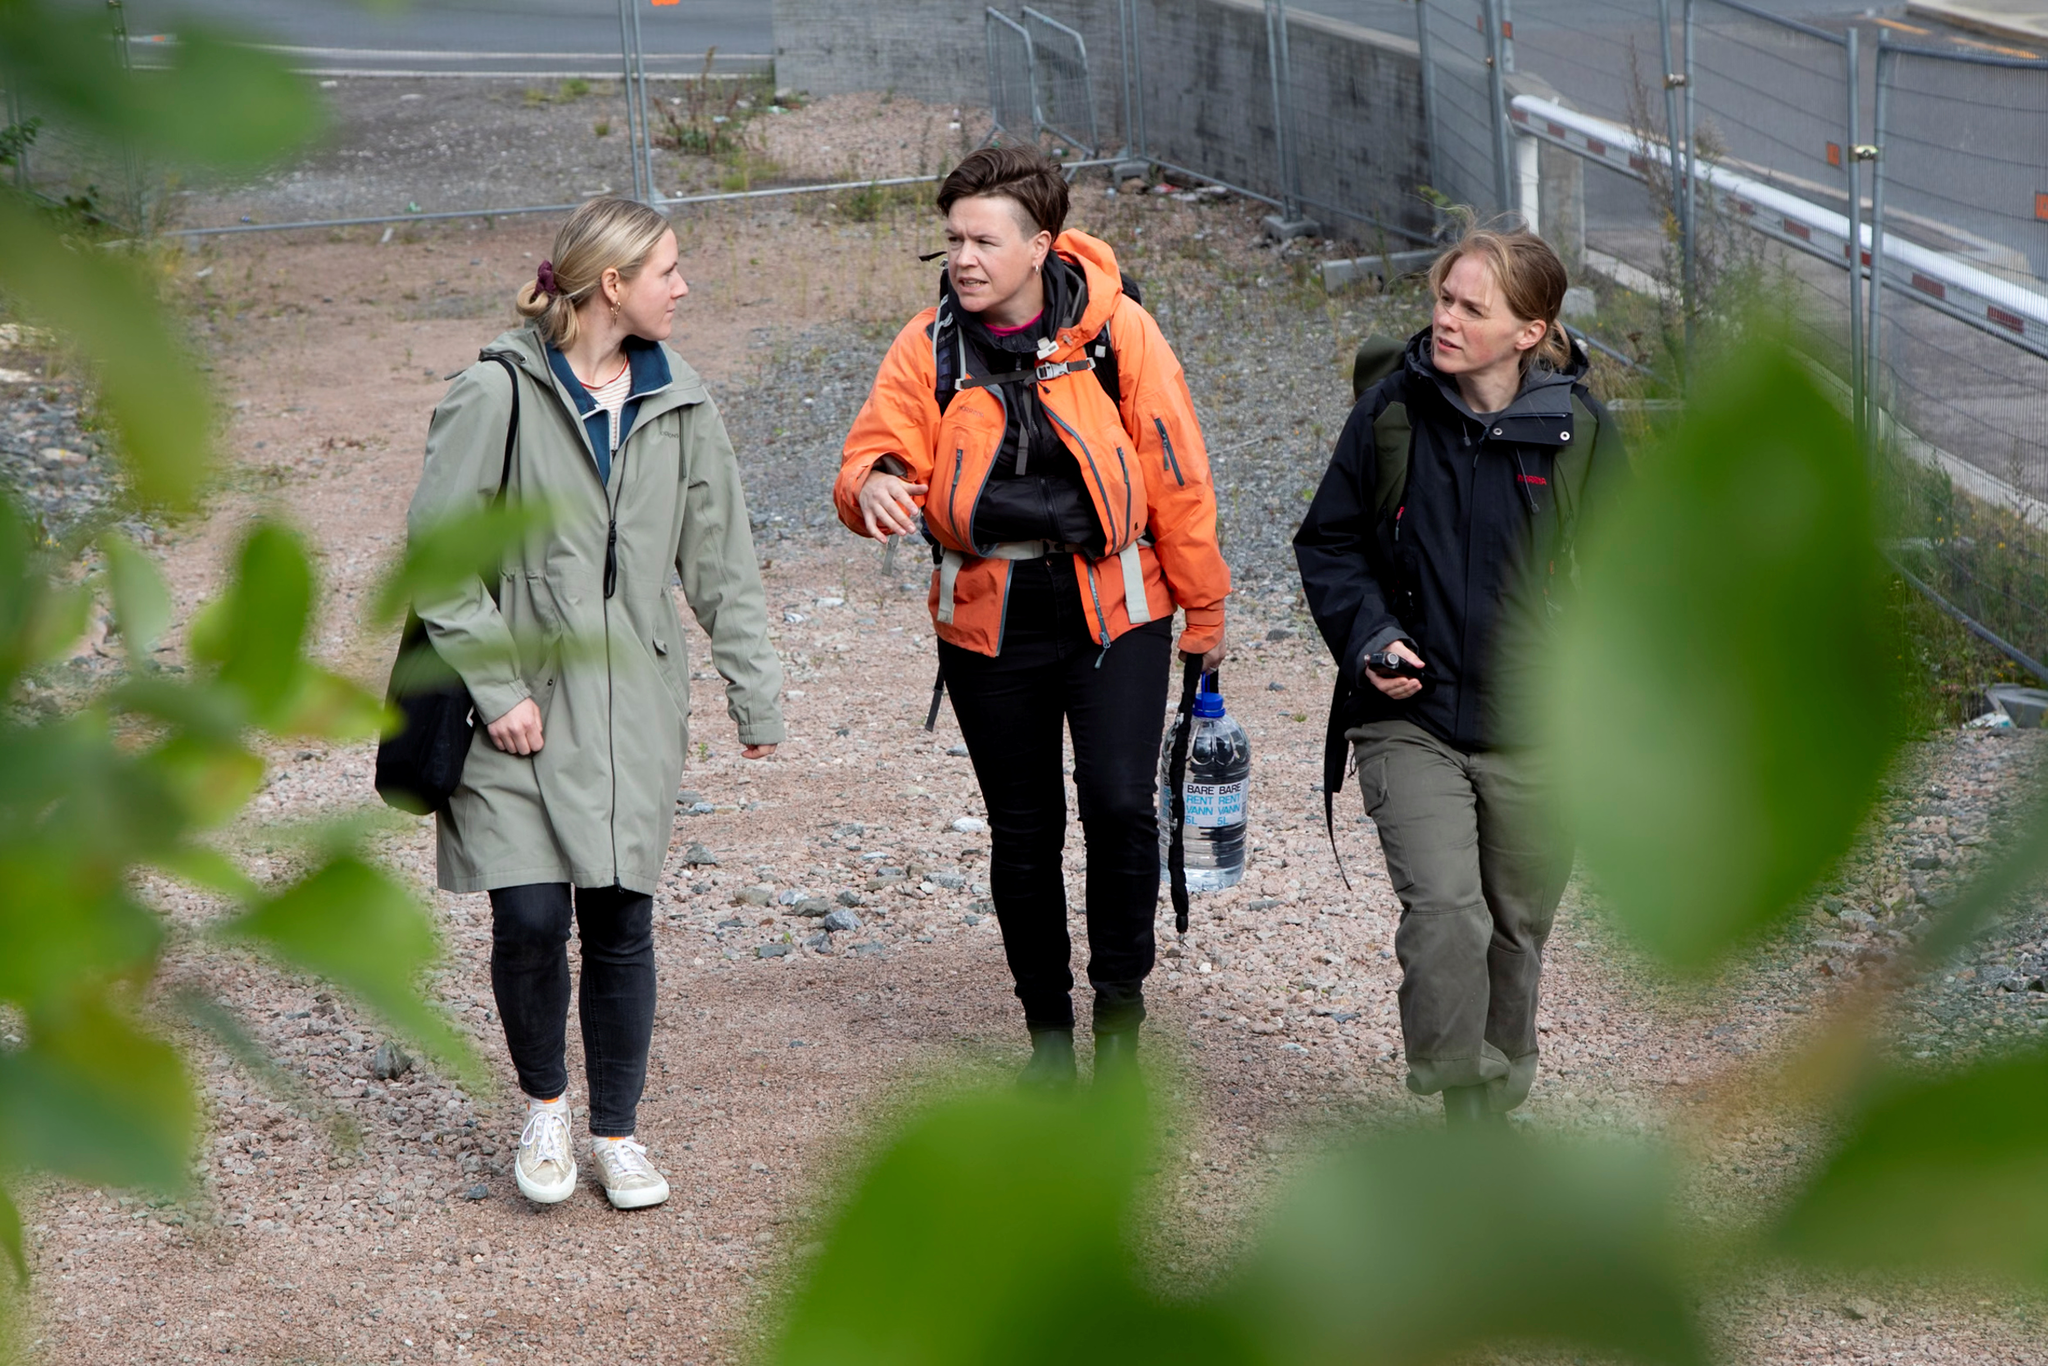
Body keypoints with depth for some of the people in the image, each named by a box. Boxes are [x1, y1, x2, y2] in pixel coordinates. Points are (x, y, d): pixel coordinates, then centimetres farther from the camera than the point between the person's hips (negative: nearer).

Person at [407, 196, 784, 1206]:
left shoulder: (677, 404, 7)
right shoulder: (498, 394, -9)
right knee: (530, 917, -9)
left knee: (621, 921, 4)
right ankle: (544, 1105, 17)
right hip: (520, 704, -4)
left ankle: (616, 1133, 20)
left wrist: (754, 693, 10)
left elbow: (720, 563, 13)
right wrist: (496, 689, -11)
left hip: (633, 703, 4)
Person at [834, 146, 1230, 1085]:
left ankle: (1120, 1006, 5)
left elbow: (1174, 473, 0)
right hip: (989, 618, 2)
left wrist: (1204, 607, 4)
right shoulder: (929, 347, -2)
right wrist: (874, 486, -30)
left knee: (1120, 805, -16)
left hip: (1113, 607, -2)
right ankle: (1048, 1031, 25)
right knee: (1022, 832, 9)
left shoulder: (1116, 331, -7)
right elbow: (878, 452, -4)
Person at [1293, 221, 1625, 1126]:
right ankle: (1466, 1119, -12)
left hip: (1534, 731, 1)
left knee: (1515, 929, 14)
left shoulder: (1579, 431, -3)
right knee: (1443, 911, -20)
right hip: (1410, 718, -1)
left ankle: (1497, 1096, 36)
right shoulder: (1391, 413, -3)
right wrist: (1369, 636, -7)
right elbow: (1328, 541, 9)